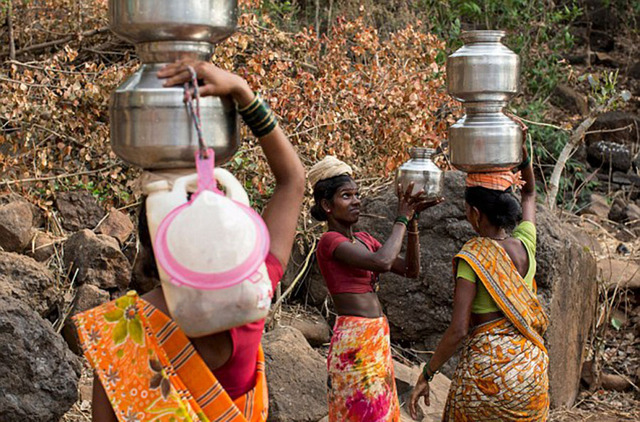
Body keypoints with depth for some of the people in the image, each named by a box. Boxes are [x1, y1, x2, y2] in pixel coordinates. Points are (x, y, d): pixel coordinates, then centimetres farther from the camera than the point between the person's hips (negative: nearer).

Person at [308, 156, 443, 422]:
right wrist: (401, 219, -13)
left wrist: (412, 222, -1)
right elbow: (382, 261, -26)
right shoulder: (329, 241, -12)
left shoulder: (364, 240, 14)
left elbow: (411, 270, 10)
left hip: (377, 338, 9)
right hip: (354, 341, -9)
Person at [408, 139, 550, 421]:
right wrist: (521, 152, 5)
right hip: (531, 363, 5)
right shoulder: (525, 245, -1)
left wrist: (426, 375, -13)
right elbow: (529, 193, 19)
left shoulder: (471, 257, -16)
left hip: (486, 359, -5)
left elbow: (458, 330, -21)